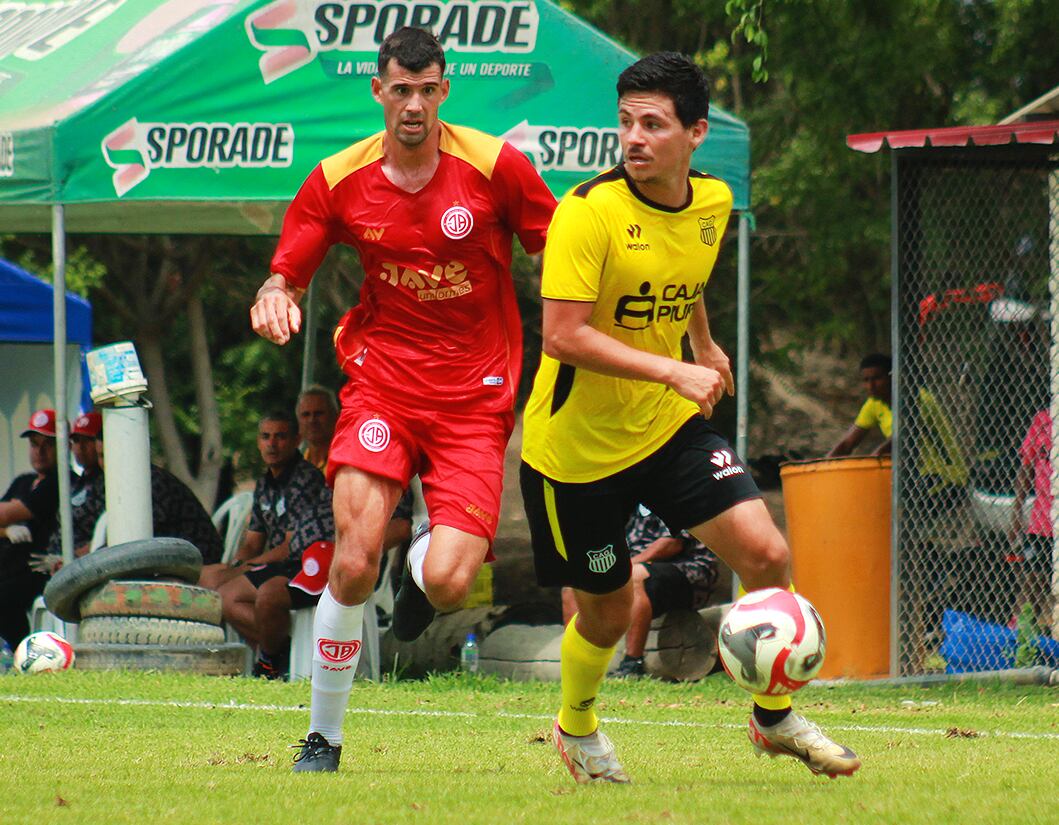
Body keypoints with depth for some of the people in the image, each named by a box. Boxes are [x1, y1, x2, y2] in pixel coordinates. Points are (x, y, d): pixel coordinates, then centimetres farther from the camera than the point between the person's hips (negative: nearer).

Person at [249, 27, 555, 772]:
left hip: (475, 398, -1)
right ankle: (322, 739, 1)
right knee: (354, 562, -18)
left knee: (449, 584, -18)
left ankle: (425, 566, 23)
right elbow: (286, 277, 7)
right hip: (382, 380, 1)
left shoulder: (495, 165, -6)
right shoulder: (339, 182, 0)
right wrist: (274, 299, -17)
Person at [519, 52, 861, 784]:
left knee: (767, 556, -11)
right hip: (578, 442, -5)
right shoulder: (590, 211, -23)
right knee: (608, 611, 8)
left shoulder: (713, 203, -2)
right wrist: (675, 372, -29)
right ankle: (577, 729, 40)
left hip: (669, 425, 5)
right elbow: (563, 337, -27)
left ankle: (775, 718, 10)